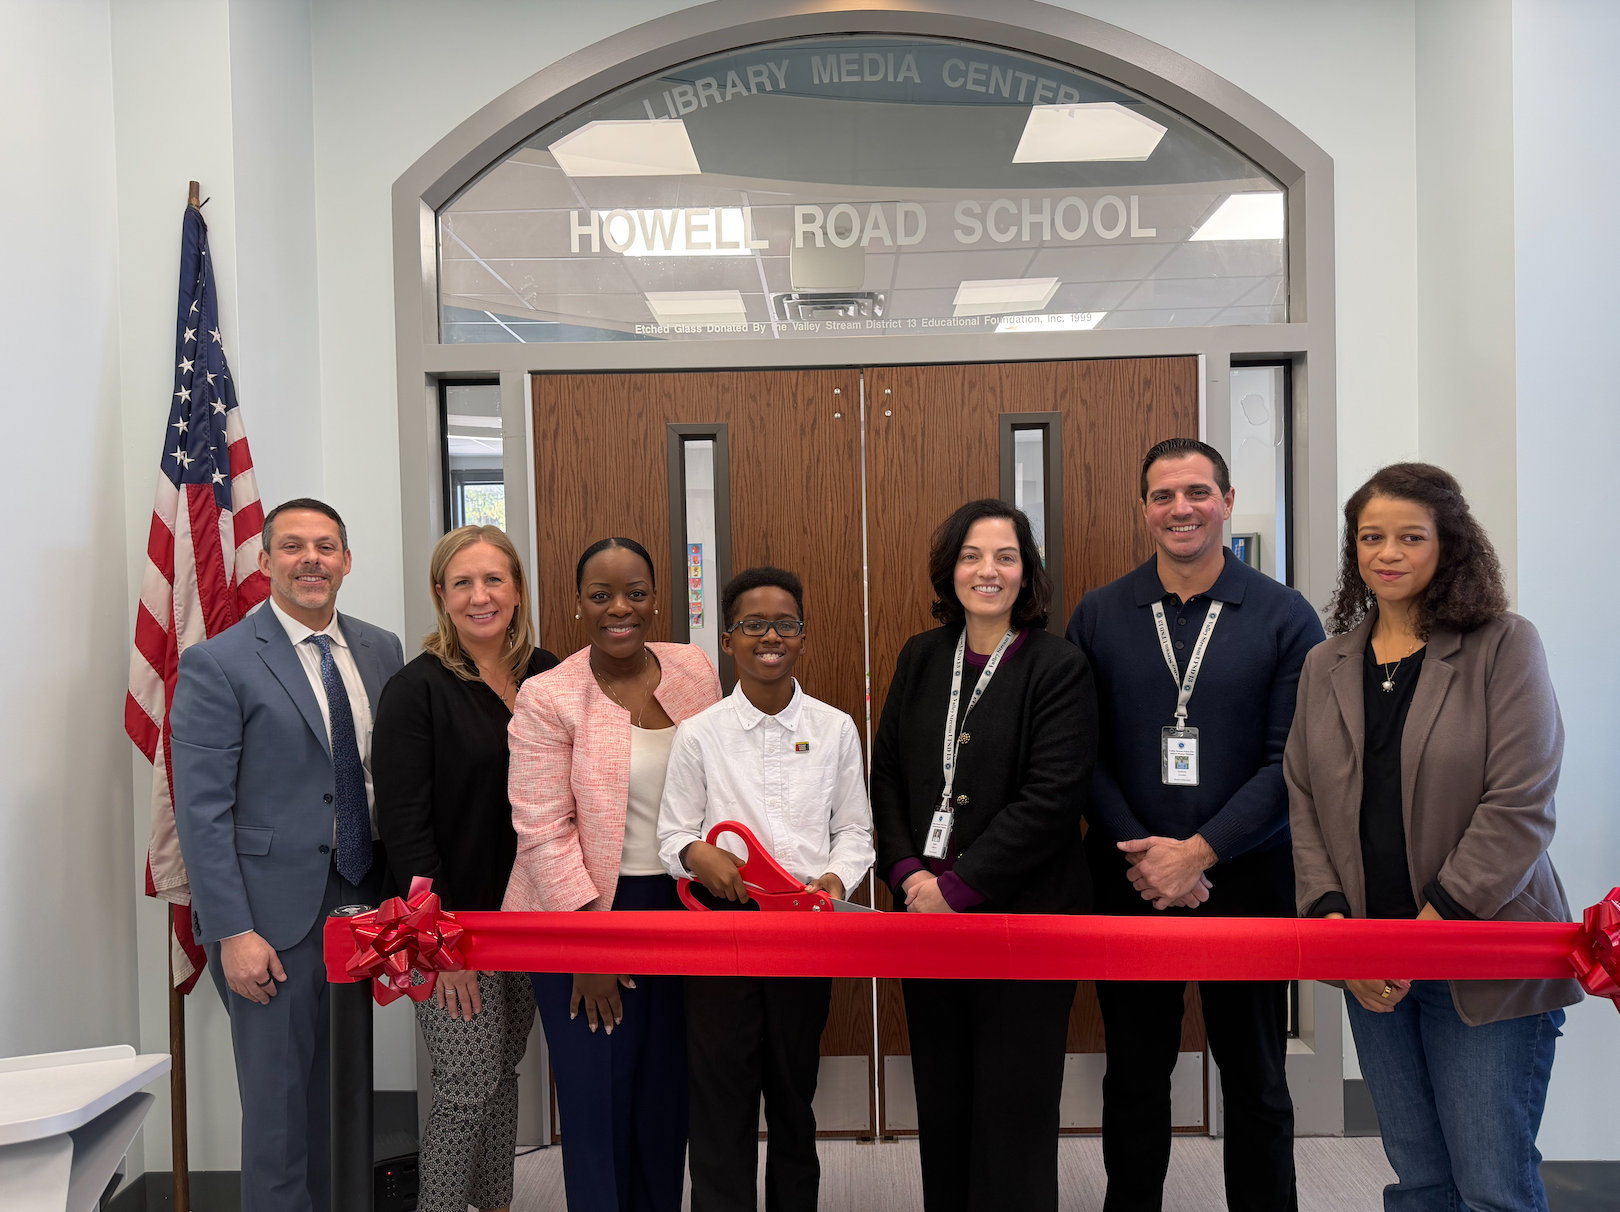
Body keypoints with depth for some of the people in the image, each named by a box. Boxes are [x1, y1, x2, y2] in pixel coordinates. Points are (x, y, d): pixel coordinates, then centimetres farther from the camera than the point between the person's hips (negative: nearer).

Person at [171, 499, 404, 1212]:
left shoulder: (381, 651, 8)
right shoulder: (216, 664, -7)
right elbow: (201, 812, -10)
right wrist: (234, 932, -14)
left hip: (367, 904, 5)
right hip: (276, 916, -4)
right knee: (281, 1100, 5)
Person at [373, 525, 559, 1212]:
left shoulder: (547, 678, 4)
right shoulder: (417, 690, -11)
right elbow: (403, 825, -13)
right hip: (455, 924, -5)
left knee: (506, 1074, 16)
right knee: (469, 1087, -2)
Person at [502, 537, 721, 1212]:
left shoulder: (695, 671, 2)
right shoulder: (547, 698, -11)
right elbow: (544, 830, -13)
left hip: (678, 906, 4)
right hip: (584, 914, -4)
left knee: (668, 1091, 13)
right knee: (598, 1097, 4)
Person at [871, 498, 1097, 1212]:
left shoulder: (1060, 668, -8)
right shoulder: (921, 659, 8)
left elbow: (1051, 797, -15)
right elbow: (887, 771, 9)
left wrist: (958, 885, -15)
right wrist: (907, 870, -6)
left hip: (1025, 915, -4)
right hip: (927, 912, 5)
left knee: (1013, 1109, 5)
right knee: (941, 1101, 14)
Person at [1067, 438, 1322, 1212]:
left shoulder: (1285, 617, -3)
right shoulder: (1098, 616, 1)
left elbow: (1291, 760, -8)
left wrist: (1197, 852, -14)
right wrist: (1141, 853, -11)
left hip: (1248, 878, -1)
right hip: (1130, 879, 1)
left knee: (1255, 1080, 13)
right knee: (1134, 1076, 13)